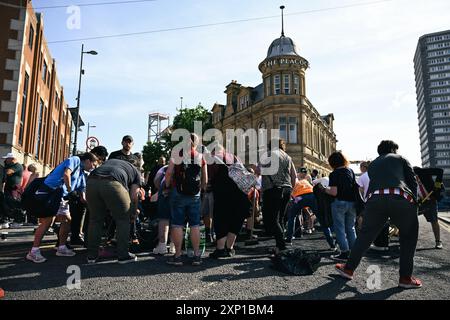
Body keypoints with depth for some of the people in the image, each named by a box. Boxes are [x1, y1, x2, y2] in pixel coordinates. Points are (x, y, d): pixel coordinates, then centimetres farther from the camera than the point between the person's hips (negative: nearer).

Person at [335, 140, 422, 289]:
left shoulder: (372, 164, 32)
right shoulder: (400, 159, 23)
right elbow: (413, 181, 14)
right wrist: (414, 202, 21)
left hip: (375, 198, 2)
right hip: (401, 198, -2)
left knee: (365, 235, 15)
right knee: (408, 236, 18)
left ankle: (349, 268, 21)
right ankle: (406, 277, 18)